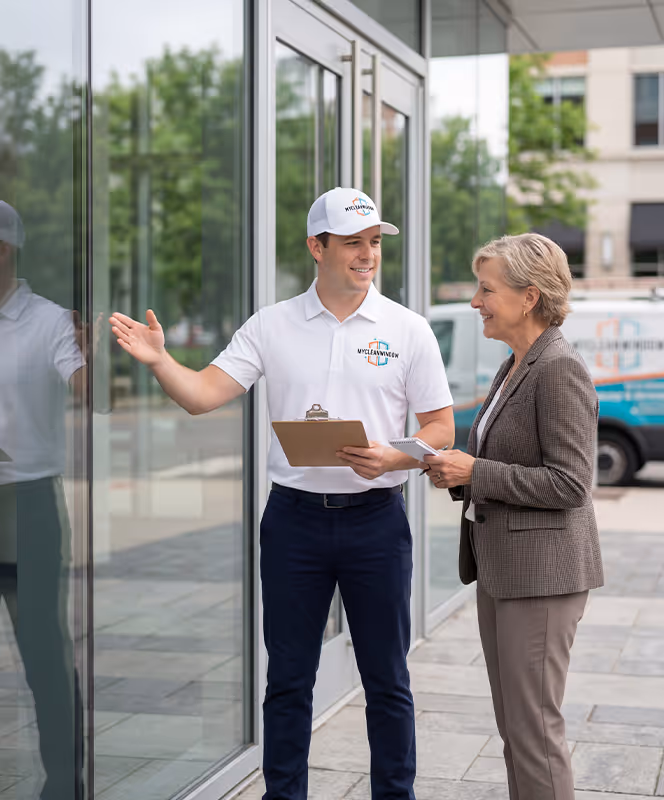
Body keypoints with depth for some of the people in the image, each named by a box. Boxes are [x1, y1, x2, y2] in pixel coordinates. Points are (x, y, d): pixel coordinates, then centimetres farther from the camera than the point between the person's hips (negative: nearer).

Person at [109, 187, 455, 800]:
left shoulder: (407, 330, 1)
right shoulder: (272, 325, 4)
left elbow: (441, 429, 2)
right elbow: (203, 395, -2)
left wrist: (391, 457, -17)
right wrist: (159, 361, -21)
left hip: (375, 518, -1)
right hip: (294, 518, 1)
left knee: (387, 680, 8)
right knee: (288, 679, 9)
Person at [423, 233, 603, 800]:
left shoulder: (560, 369, -15)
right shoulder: (512, 370, 15)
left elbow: (570, 483, -20)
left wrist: (475, 471, -19)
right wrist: (458, 473, 3)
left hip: (541, 572, -10)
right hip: (500, 568, 10)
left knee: (535, 727, -3)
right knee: (514, 726, 16)